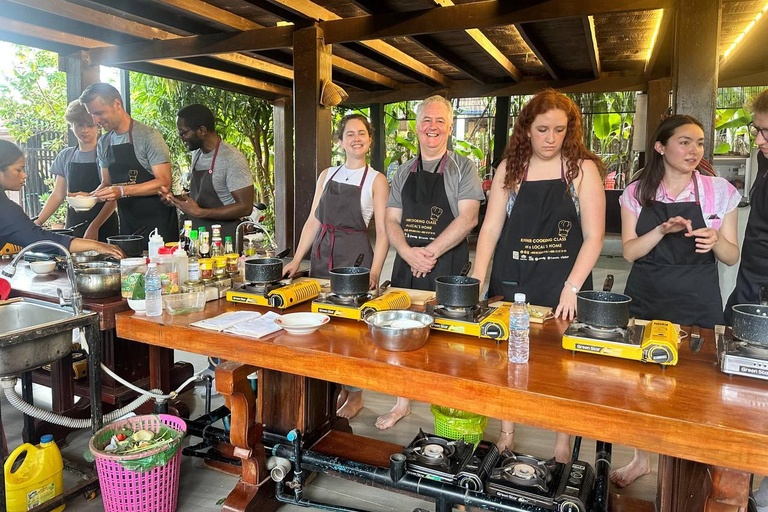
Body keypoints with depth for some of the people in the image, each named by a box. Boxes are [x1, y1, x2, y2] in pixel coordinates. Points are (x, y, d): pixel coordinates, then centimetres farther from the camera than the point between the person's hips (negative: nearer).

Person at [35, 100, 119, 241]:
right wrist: (38, 222, -1)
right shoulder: (65, 156, 9)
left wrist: (94, 227, -20)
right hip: (73, 225, 4)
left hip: (103, 226, -4)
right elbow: (58, 195, 11)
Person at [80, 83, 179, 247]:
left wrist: (122, 190, -24)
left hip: (158, 222, -6)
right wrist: (91, 196, -1)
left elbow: (164, 182, -16)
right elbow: (107, 183, 20)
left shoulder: (148, 135, -10)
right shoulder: (104, 143, 12)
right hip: (127, 224, 6)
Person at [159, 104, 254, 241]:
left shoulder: (232, 159, -18)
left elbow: (245, 207, -20)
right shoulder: (196, 153, 10)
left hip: (223, 241, -7)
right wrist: (175, 198, 4)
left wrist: (199, 212, -23)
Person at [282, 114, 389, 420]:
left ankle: (354, 394, 19)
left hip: (355, 257, -4)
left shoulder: (376, 180, -1)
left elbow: (383, 232, -6)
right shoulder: (327, 175, 12)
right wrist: (296, 260, 4)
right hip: (322, 256, 5)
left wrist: (374, 272, -16)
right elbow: (313, 221, 11)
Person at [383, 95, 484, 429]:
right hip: (407, 265, 4)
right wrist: (409, 253, -11)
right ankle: (403, 403, 27)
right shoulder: (404, 172, 14)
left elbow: (468, 217, -11)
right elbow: (391, 220, 8)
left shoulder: (463, 168, 1)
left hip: (448, 267, -4)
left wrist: (430, 252, -17)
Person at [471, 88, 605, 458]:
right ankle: (506, 432, 28)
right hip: (512, 282, 2)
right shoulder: (510, 169, 4)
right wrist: (477, 280, -9)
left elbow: (593, 237, -5)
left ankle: (563, 443, 25)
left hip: (563, 288, -1)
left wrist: (571, 288, -15)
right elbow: (491, 227, 2)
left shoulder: (583, 169, -1)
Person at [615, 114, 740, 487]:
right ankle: (641, 458, 29)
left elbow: (732, 257, 2)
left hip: (697, 306, -1)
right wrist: (663, 230, -19)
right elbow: (630, 251, -4)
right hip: (645, 299, 1)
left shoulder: (719, 191, 0)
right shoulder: (638, 192, 2)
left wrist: (716, 241, -19)